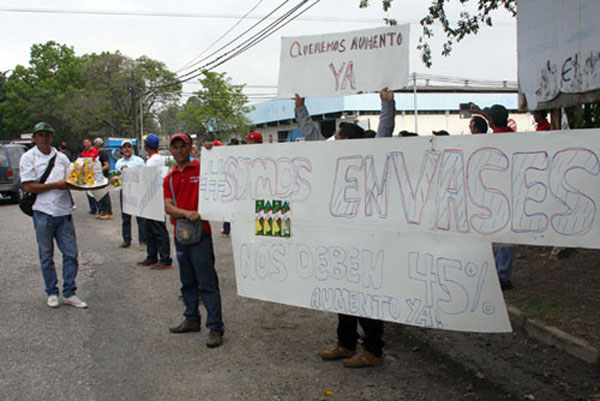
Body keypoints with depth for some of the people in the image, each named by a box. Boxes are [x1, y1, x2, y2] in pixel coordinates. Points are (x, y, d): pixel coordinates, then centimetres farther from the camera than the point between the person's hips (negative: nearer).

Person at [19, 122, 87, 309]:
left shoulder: (61, 157, 12)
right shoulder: (28, 157, -1)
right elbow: (28, 187, -9)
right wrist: (56, 185, -13)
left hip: (63, 211, 4)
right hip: (43, 212, -4)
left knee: (71, 253, 2)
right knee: (46, 256, 7)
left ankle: (69, 293, 12)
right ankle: (52, 293, 19)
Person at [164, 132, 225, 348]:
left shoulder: (201, 169, -2)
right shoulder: (169, 179, 12)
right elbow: (168, 207, -2)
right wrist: (187, 213, -17)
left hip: (200, 233, -6)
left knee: (207, 283, -5)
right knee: (188, 281, 17)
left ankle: (215, 328, -1)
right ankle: (192, 319, 31)